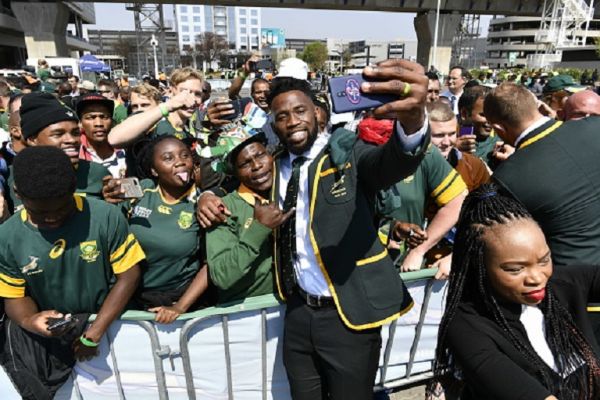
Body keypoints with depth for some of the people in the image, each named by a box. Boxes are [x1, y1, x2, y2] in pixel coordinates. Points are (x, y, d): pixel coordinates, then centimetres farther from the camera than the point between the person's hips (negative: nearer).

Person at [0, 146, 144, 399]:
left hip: (103, 319, -2)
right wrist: (29, 320, -21)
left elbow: (128, 275, -10)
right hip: (46, 330, 2)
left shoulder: (106, 217, -16)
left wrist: (95, 332, -15)